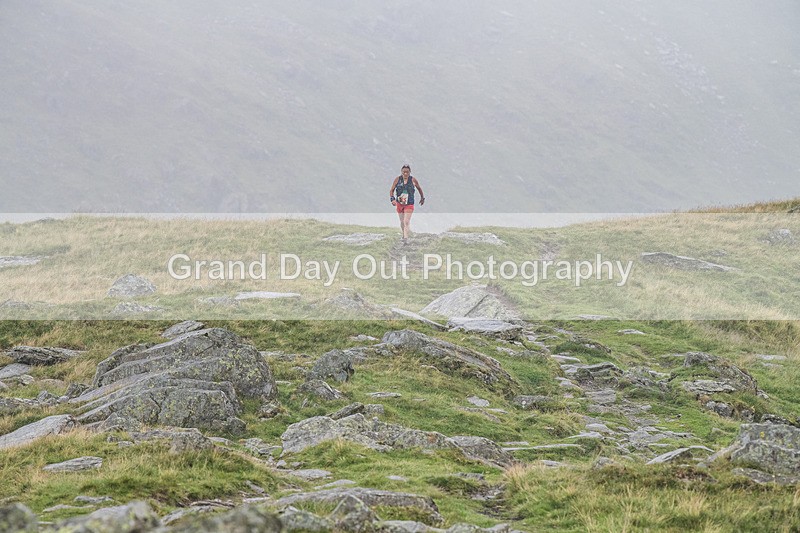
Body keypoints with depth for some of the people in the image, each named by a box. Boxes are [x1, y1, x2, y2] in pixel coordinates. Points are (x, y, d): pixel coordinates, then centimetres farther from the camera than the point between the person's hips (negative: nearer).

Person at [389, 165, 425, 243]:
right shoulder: (397, 179, -3)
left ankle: (406, 238, -19)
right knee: (402, 222, 14)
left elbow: (419, 188, 12)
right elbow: (392, 190, 1)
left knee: (406, 222, -15)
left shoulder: (413, 180, -5)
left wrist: (422, 198, 20)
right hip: (399, 204, 3)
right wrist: (392, 199, -14)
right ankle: (404, 235, 36)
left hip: (409, 204, -3)